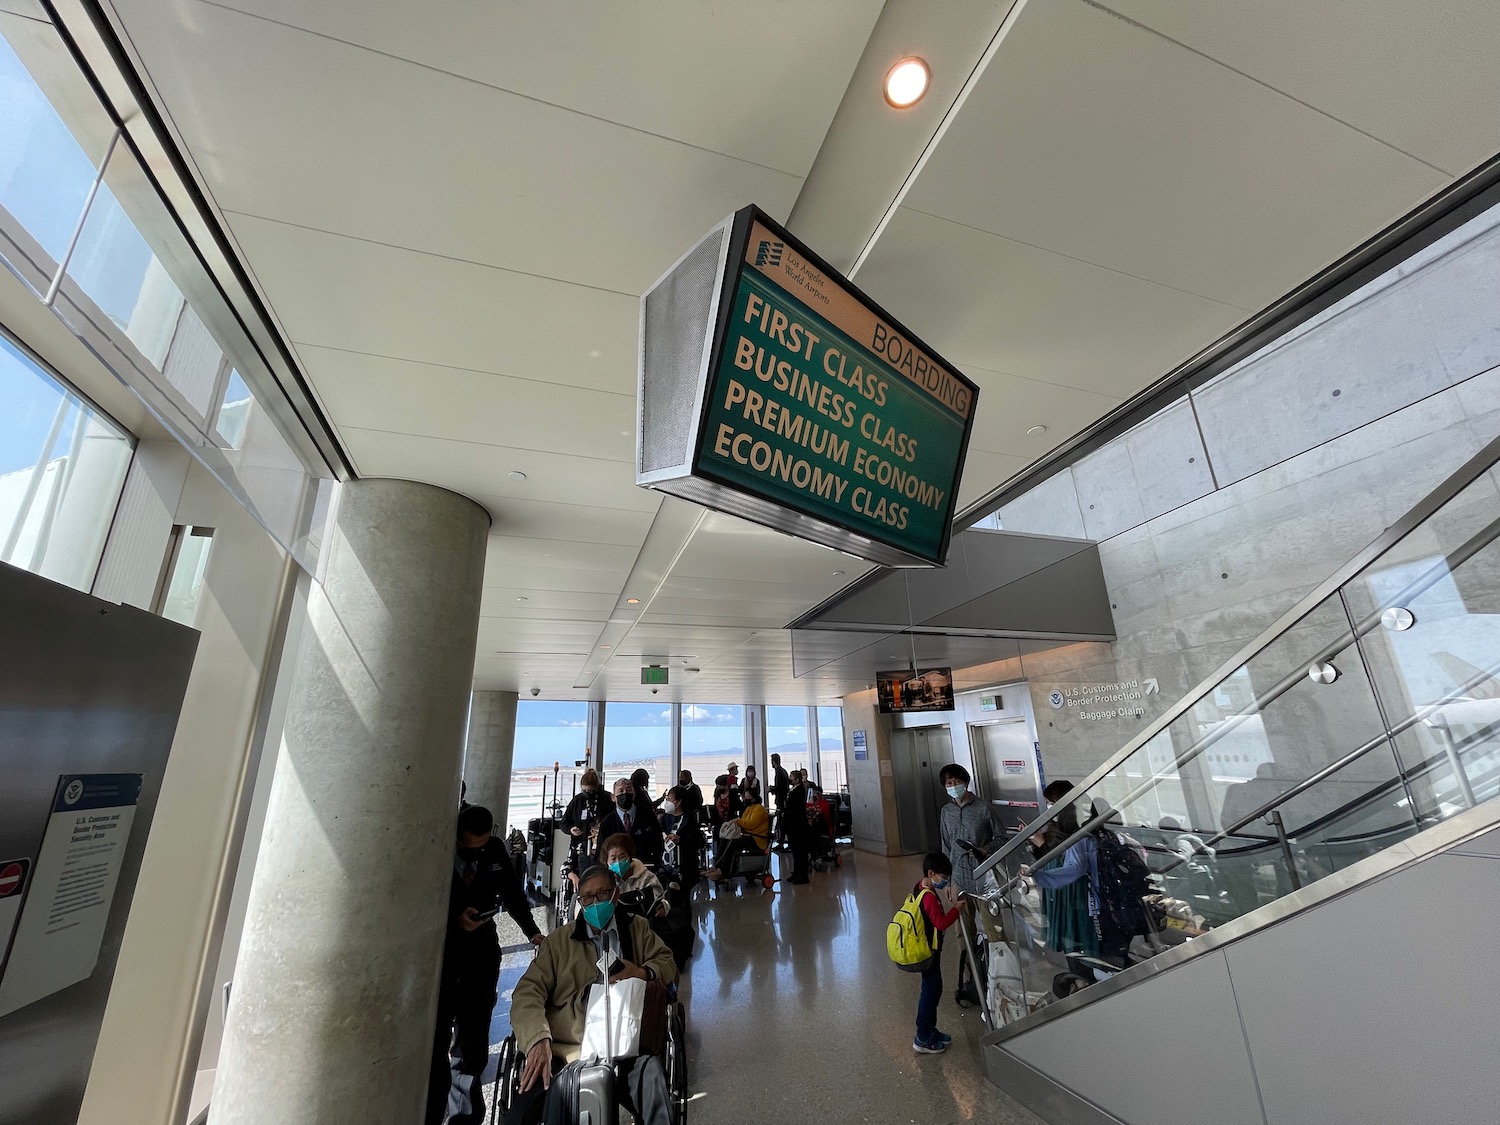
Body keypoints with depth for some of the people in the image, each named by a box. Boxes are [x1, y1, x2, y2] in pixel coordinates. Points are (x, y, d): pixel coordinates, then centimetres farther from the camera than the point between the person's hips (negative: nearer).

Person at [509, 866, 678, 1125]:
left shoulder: (638, 928, 17)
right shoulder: (558, 940, 12)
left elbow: (667, 963, 19)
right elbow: (527, 992, 2)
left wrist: (643, 973, -5)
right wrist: (537, 1040, -18)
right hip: (563, 1047, 0)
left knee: (651, 1072, -31)